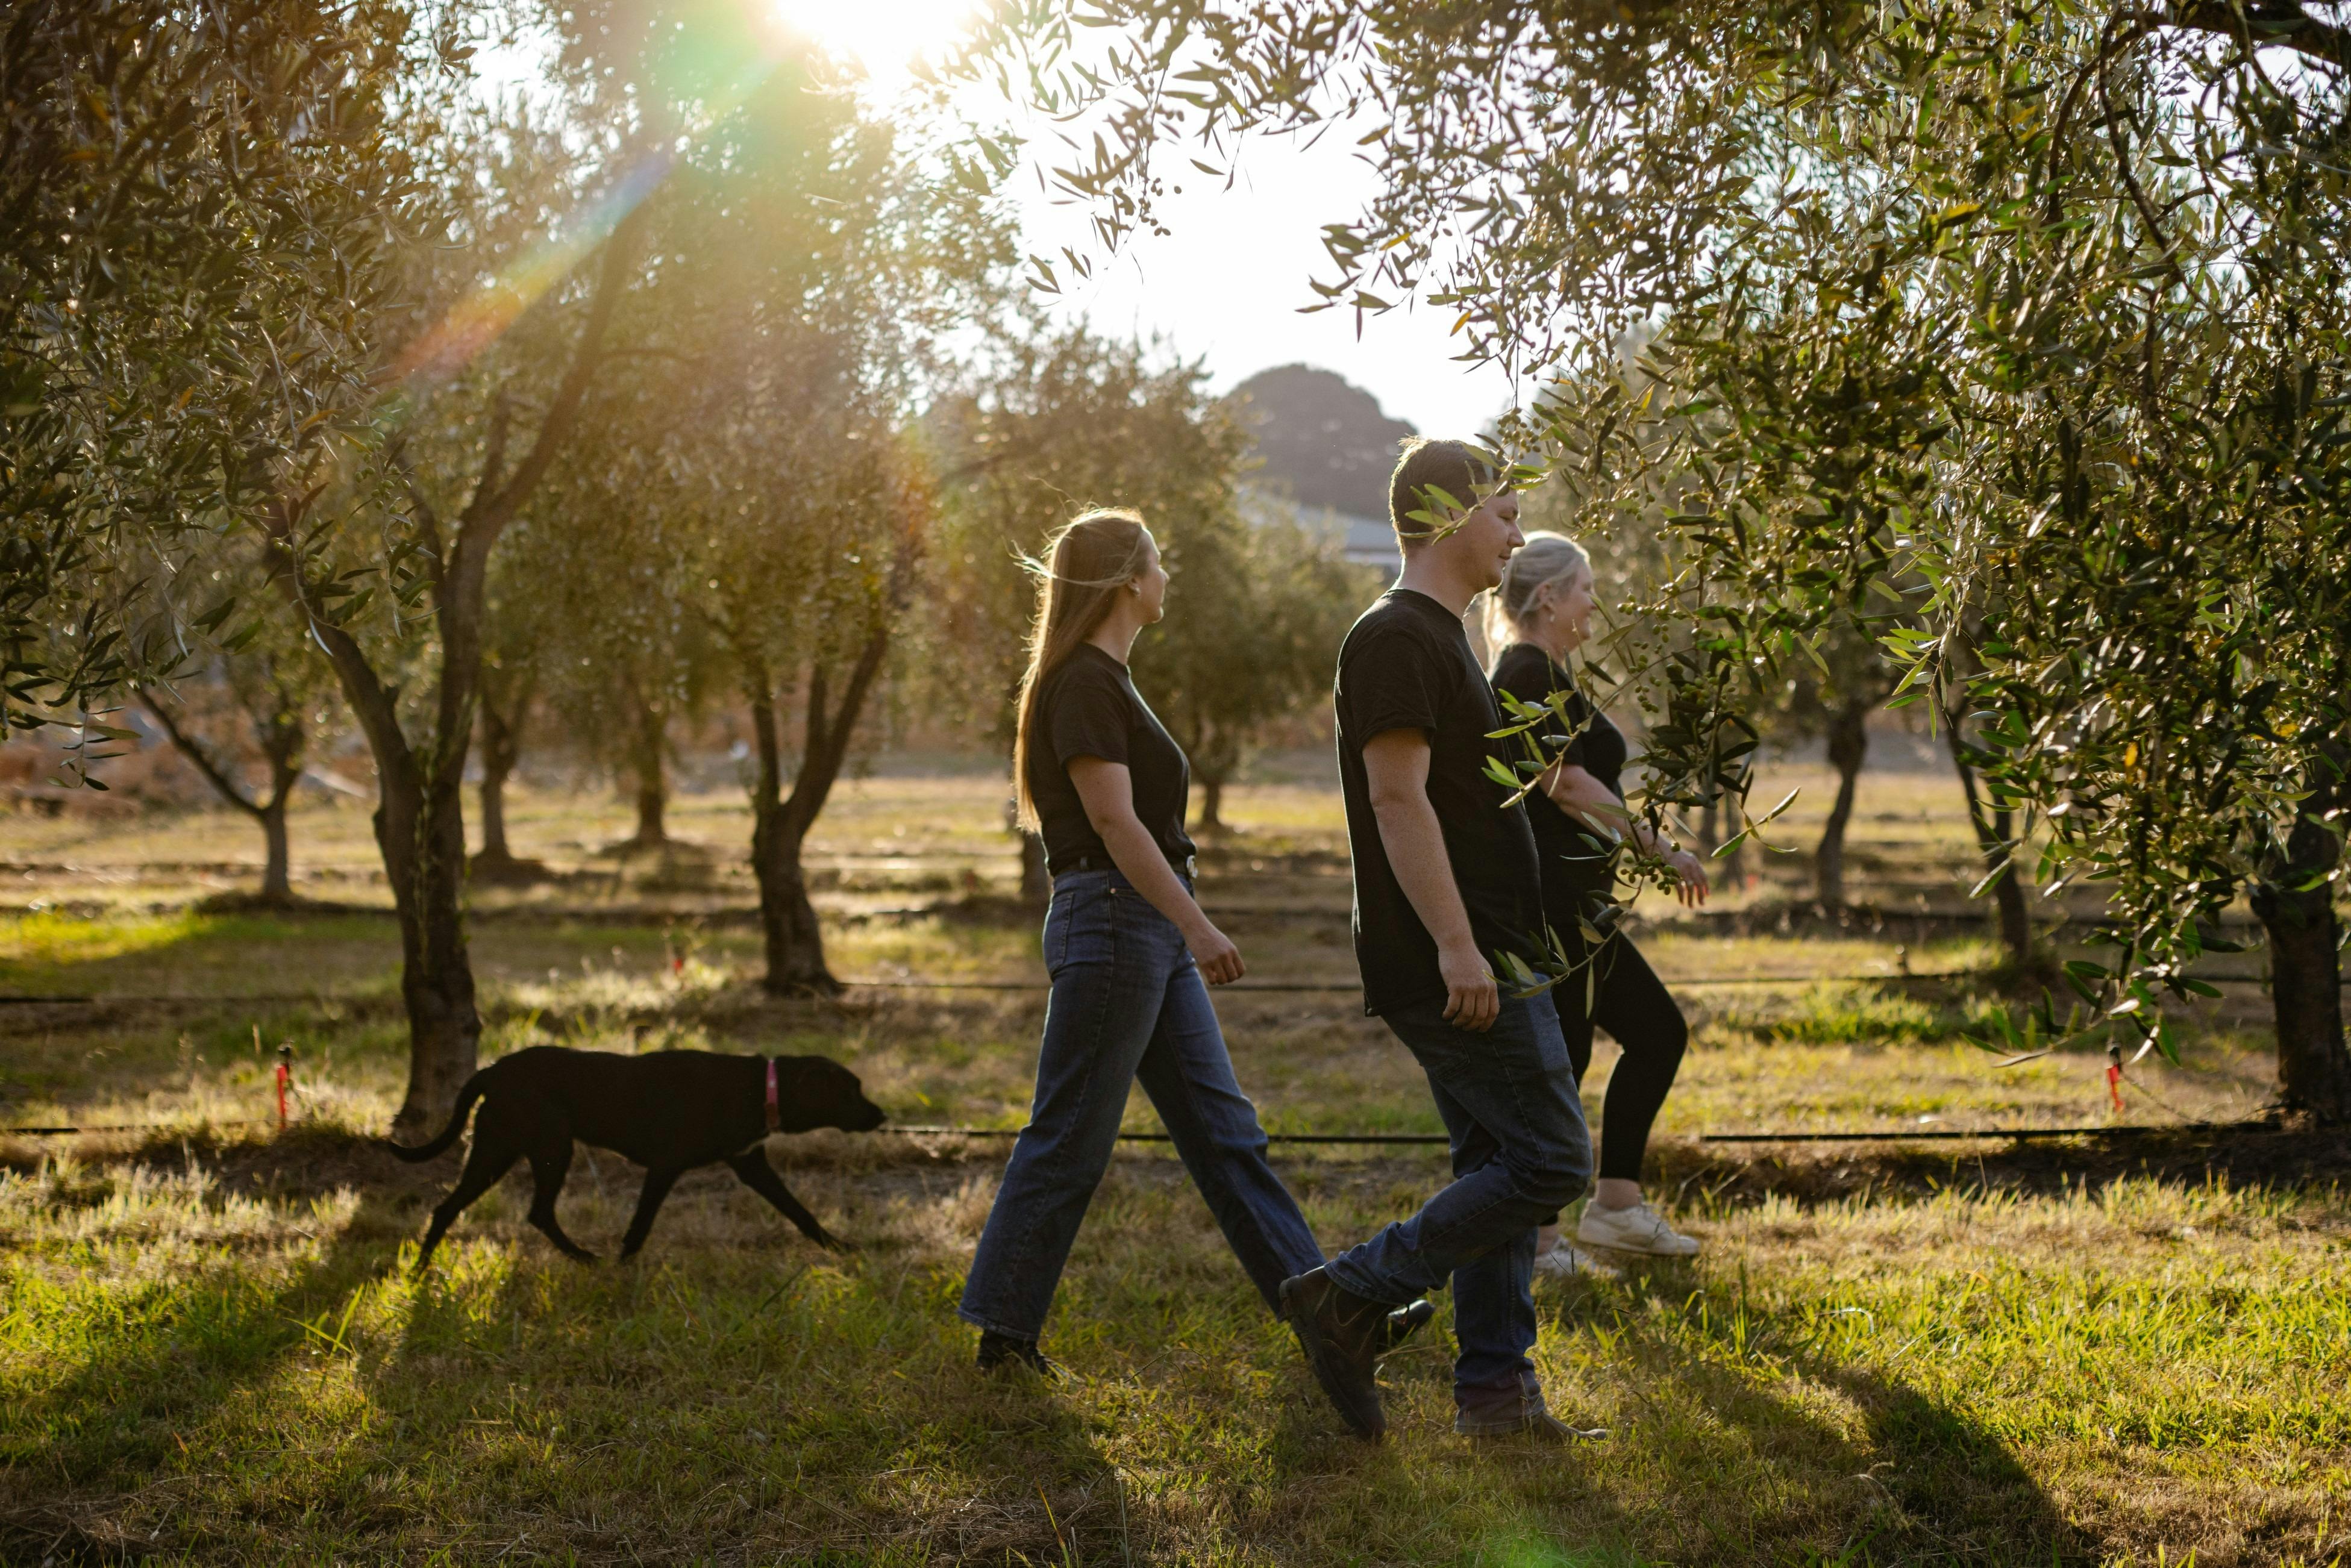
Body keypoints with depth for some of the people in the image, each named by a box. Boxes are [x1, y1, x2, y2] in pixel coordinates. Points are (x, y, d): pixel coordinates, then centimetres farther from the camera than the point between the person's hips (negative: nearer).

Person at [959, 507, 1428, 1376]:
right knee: (1069, 1139, -3)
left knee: (1225, 1131, 8)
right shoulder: (1083, 683, -13)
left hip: (1153, 930, 10)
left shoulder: (1105, 680, 17)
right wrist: (1197, 926, -24)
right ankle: (1002, 1330, 6)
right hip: (1110, 918, -10)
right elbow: (1113, 820, -21)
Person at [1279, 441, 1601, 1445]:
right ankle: (1352, 1297, -4)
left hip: (1476, 958, 11)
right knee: (1551, 1160, -10)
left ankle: (1494, 1389, 16)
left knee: (1498, 1165, 11)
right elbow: (1398, 798, -21)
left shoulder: (1441, 641, 19)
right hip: (1448, 963, -11)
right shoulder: (1395, 638, -13)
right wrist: (1455, 943, -25)